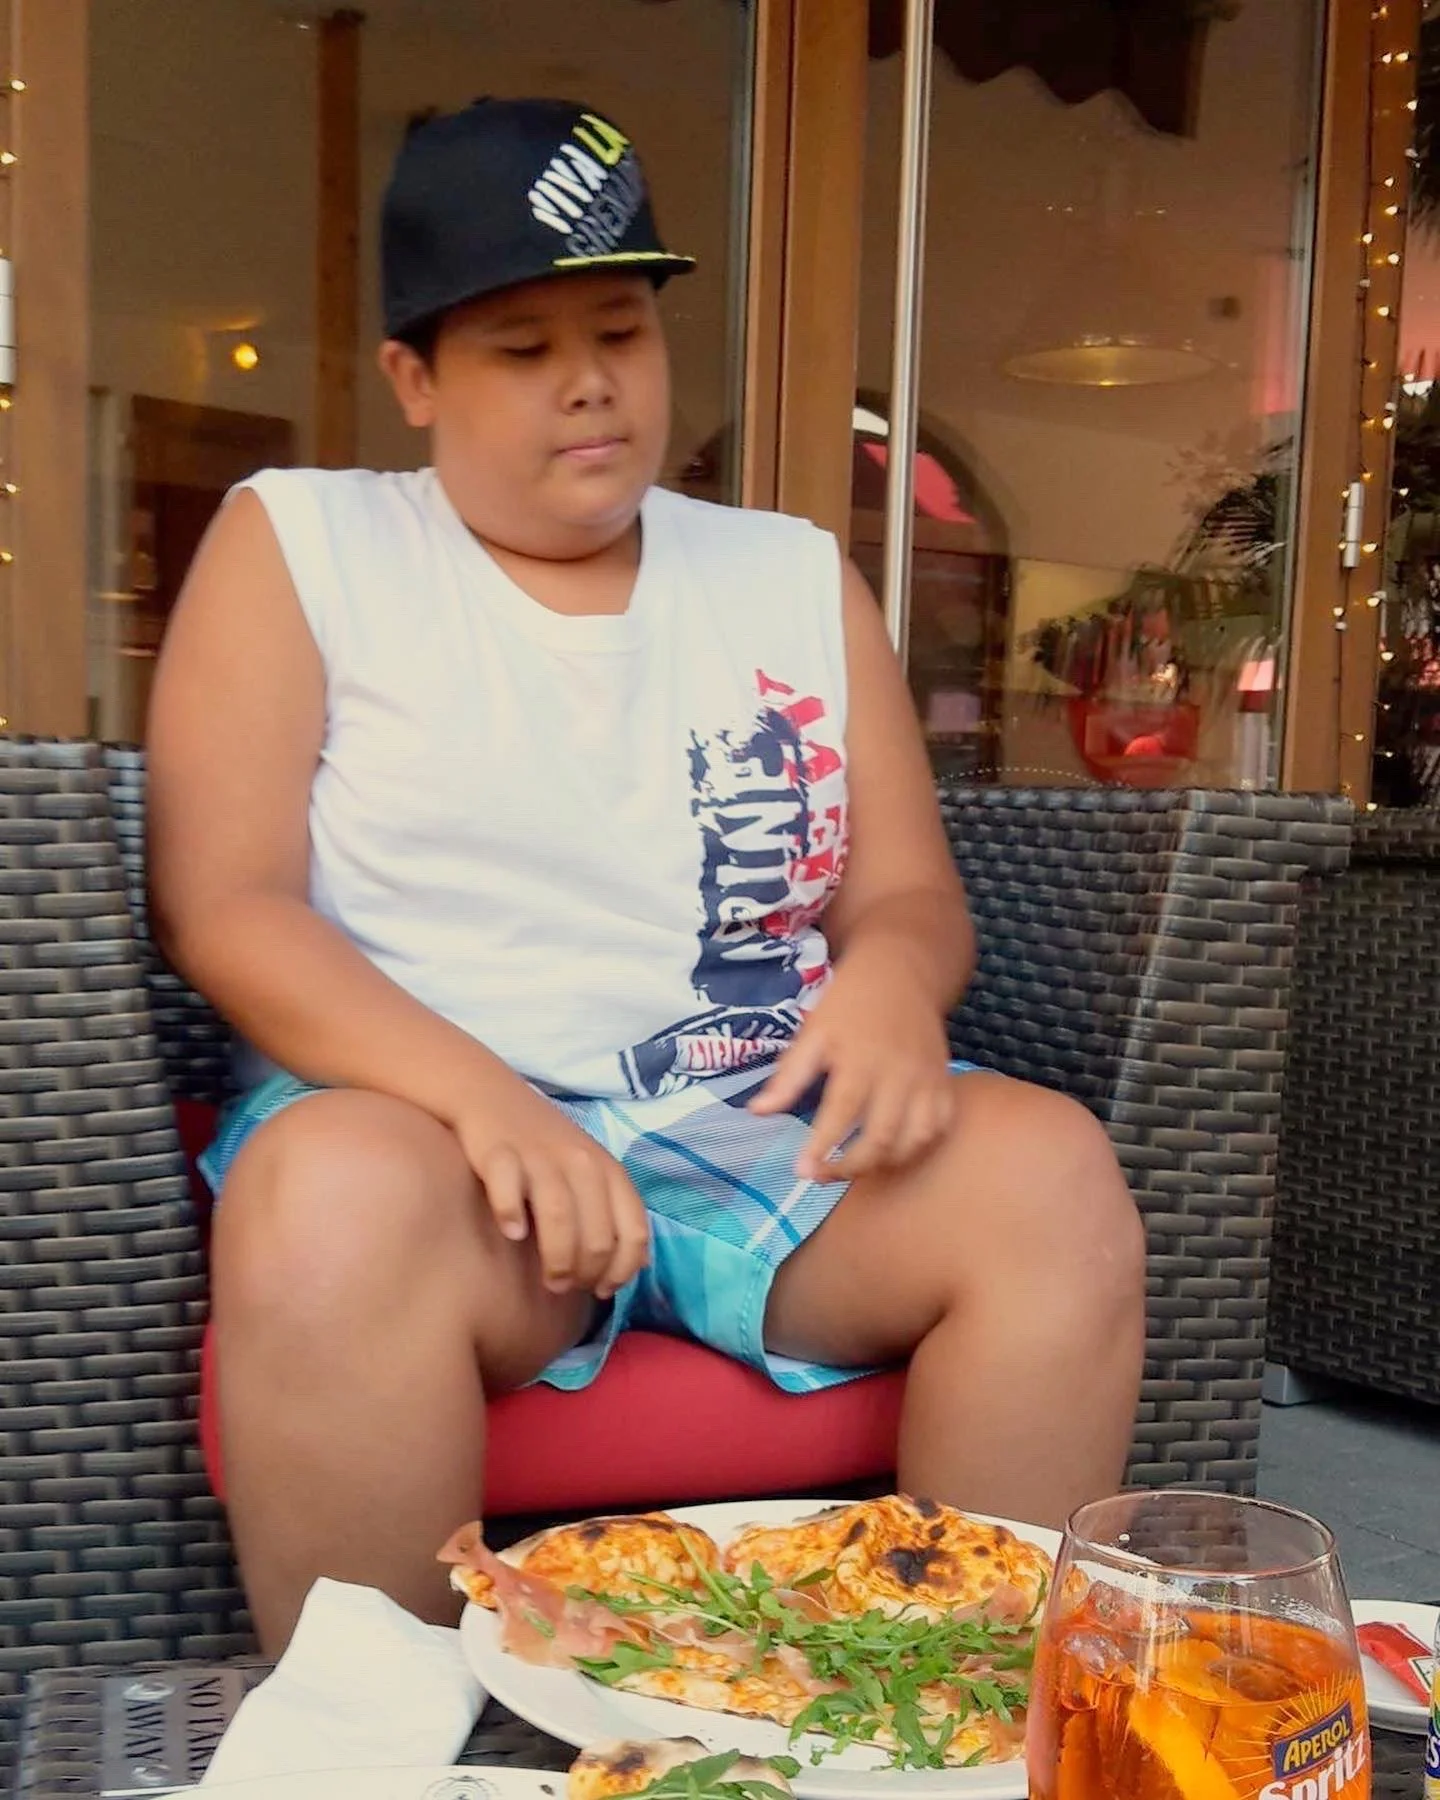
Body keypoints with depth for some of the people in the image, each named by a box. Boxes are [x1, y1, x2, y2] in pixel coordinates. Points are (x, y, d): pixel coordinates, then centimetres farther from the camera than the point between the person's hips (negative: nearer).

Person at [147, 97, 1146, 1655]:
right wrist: (478, 1094, -21)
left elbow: (912, 892, 14)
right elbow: (220, 908, -4)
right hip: (422, 1123, -3)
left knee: (1051, 1173, -24)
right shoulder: (296, 544, 7)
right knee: (341, 1196, -36)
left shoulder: (798, 577, 17)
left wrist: (892, 973, -13)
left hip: (761, 1135, 4)